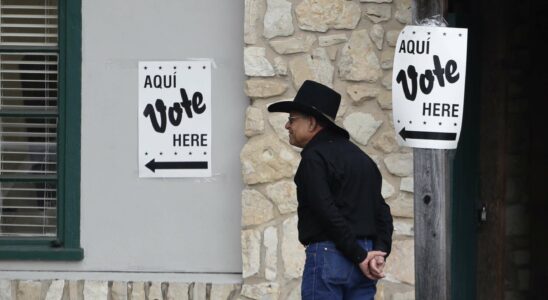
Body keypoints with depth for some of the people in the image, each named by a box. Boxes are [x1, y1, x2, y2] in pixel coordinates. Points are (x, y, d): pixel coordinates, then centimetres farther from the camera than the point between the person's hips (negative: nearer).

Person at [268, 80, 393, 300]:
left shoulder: (314, 158, -9)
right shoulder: (360, 156, 19)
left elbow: (329, 214, -17)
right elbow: (381, 210, 13)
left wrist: (359, 256, -12)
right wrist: (379, 253, 1)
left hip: (328, 256, -8)